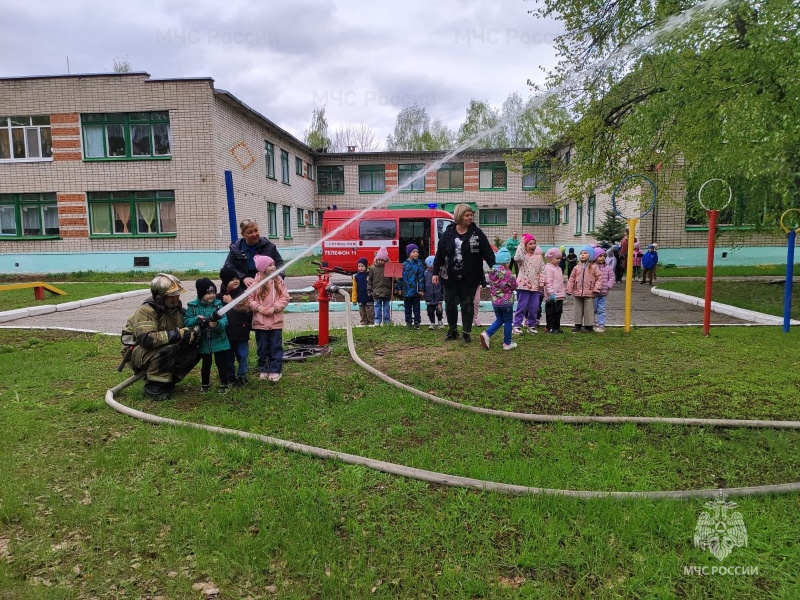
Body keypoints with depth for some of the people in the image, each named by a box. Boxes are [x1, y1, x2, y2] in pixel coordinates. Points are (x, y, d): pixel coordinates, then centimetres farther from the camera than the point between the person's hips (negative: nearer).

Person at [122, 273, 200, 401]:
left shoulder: (176, 307, -1)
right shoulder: (146, 311, -25)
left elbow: (185, 329, 5)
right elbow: (146, 339, -37)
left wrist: (193, 332, -20)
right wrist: (177, 334, -36)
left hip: (162, 350, 7)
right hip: (138, 351, -7)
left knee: (193, 352, -14)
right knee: (168, 350, -35)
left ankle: (168, 380, 2)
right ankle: (154, 387, -18)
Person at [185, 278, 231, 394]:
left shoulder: (218, 304, -8)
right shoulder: (193, 306, -7)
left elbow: (224, 321, -15)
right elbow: (186, 321, -8)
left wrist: (217, 324, -36)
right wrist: (196, 319, -26)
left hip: (219, 341, -1)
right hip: (203, 342, 1)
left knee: (222, 363, 5)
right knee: (206, 364, 17)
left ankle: (224, 384, 21)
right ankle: (204, 385, 34)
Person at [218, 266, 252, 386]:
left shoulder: (243, 294, -3)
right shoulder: (220, 296, -1)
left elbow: (247, 309, -16)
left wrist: (231, 302, -14)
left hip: (241, 330, -1)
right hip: (226, 332, 1)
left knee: (242, 355, 7)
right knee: (228, 356, 13)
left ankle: (242, 376, 20)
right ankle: (230, 376, 27)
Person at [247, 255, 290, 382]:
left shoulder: (278, 281, -2)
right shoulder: (256, 282, -5)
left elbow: (285, 298, -3)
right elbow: (249, 299, -2)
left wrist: (274, 308, -14)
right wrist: (258, 307, -16)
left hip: (276, 321, 1)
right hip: (260, 321, 0)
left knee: (276, 347, 4)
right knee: (262, 347, 12)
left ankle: (275, 371, 12)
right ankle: (263, 370, 25)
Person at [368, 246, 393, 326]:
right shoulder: (373, 268, 4)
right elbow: (370, 280, 9)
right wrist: (369, 290, 6)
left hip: (387, 291, 0)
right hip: (377, 291, 0)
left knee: (387, 306, 7)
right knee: (377, 306, 4)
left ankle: (387, 320, 15)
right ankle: (377, 320, 10)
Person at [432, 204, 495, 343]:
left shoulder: (477, 233, -4)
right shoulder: (448, 233, 0)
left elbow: (488, 252, -10)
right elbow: (439, 253, 4)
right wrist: (436, 272, 3)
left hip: (469, 277, -2)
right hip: (450, 276, 2)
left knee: (467, 304, 5)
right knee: (450, 303, 12)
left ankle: (466, 332, 18)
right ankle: (452, 330, 29)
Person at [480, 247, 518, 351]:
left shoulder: (492, 272, 1)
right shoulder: (507, 273, -17)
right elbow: (514, 286, -7)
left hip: (495, 301, 6)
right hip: (507, 301, -6)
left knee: (499, 320, 20)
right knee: (507, 322, 8)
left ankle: (486, 334, 0)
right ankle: (507, 343, 14)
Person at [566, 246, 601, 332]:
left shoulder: (593, 267, 0)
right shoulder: (577, 267, 9)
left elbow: (598, 278, -1)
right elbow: (572, 279, 9)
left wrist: (596, 288, -11)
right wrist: (569, 290, 5)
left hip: (589, 293, -3)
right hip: (577, 293, 3)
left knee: (588, 310, 1)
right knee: (578, 309, 11)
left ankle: (589, 326, 9)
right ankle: (578, 324, 20)